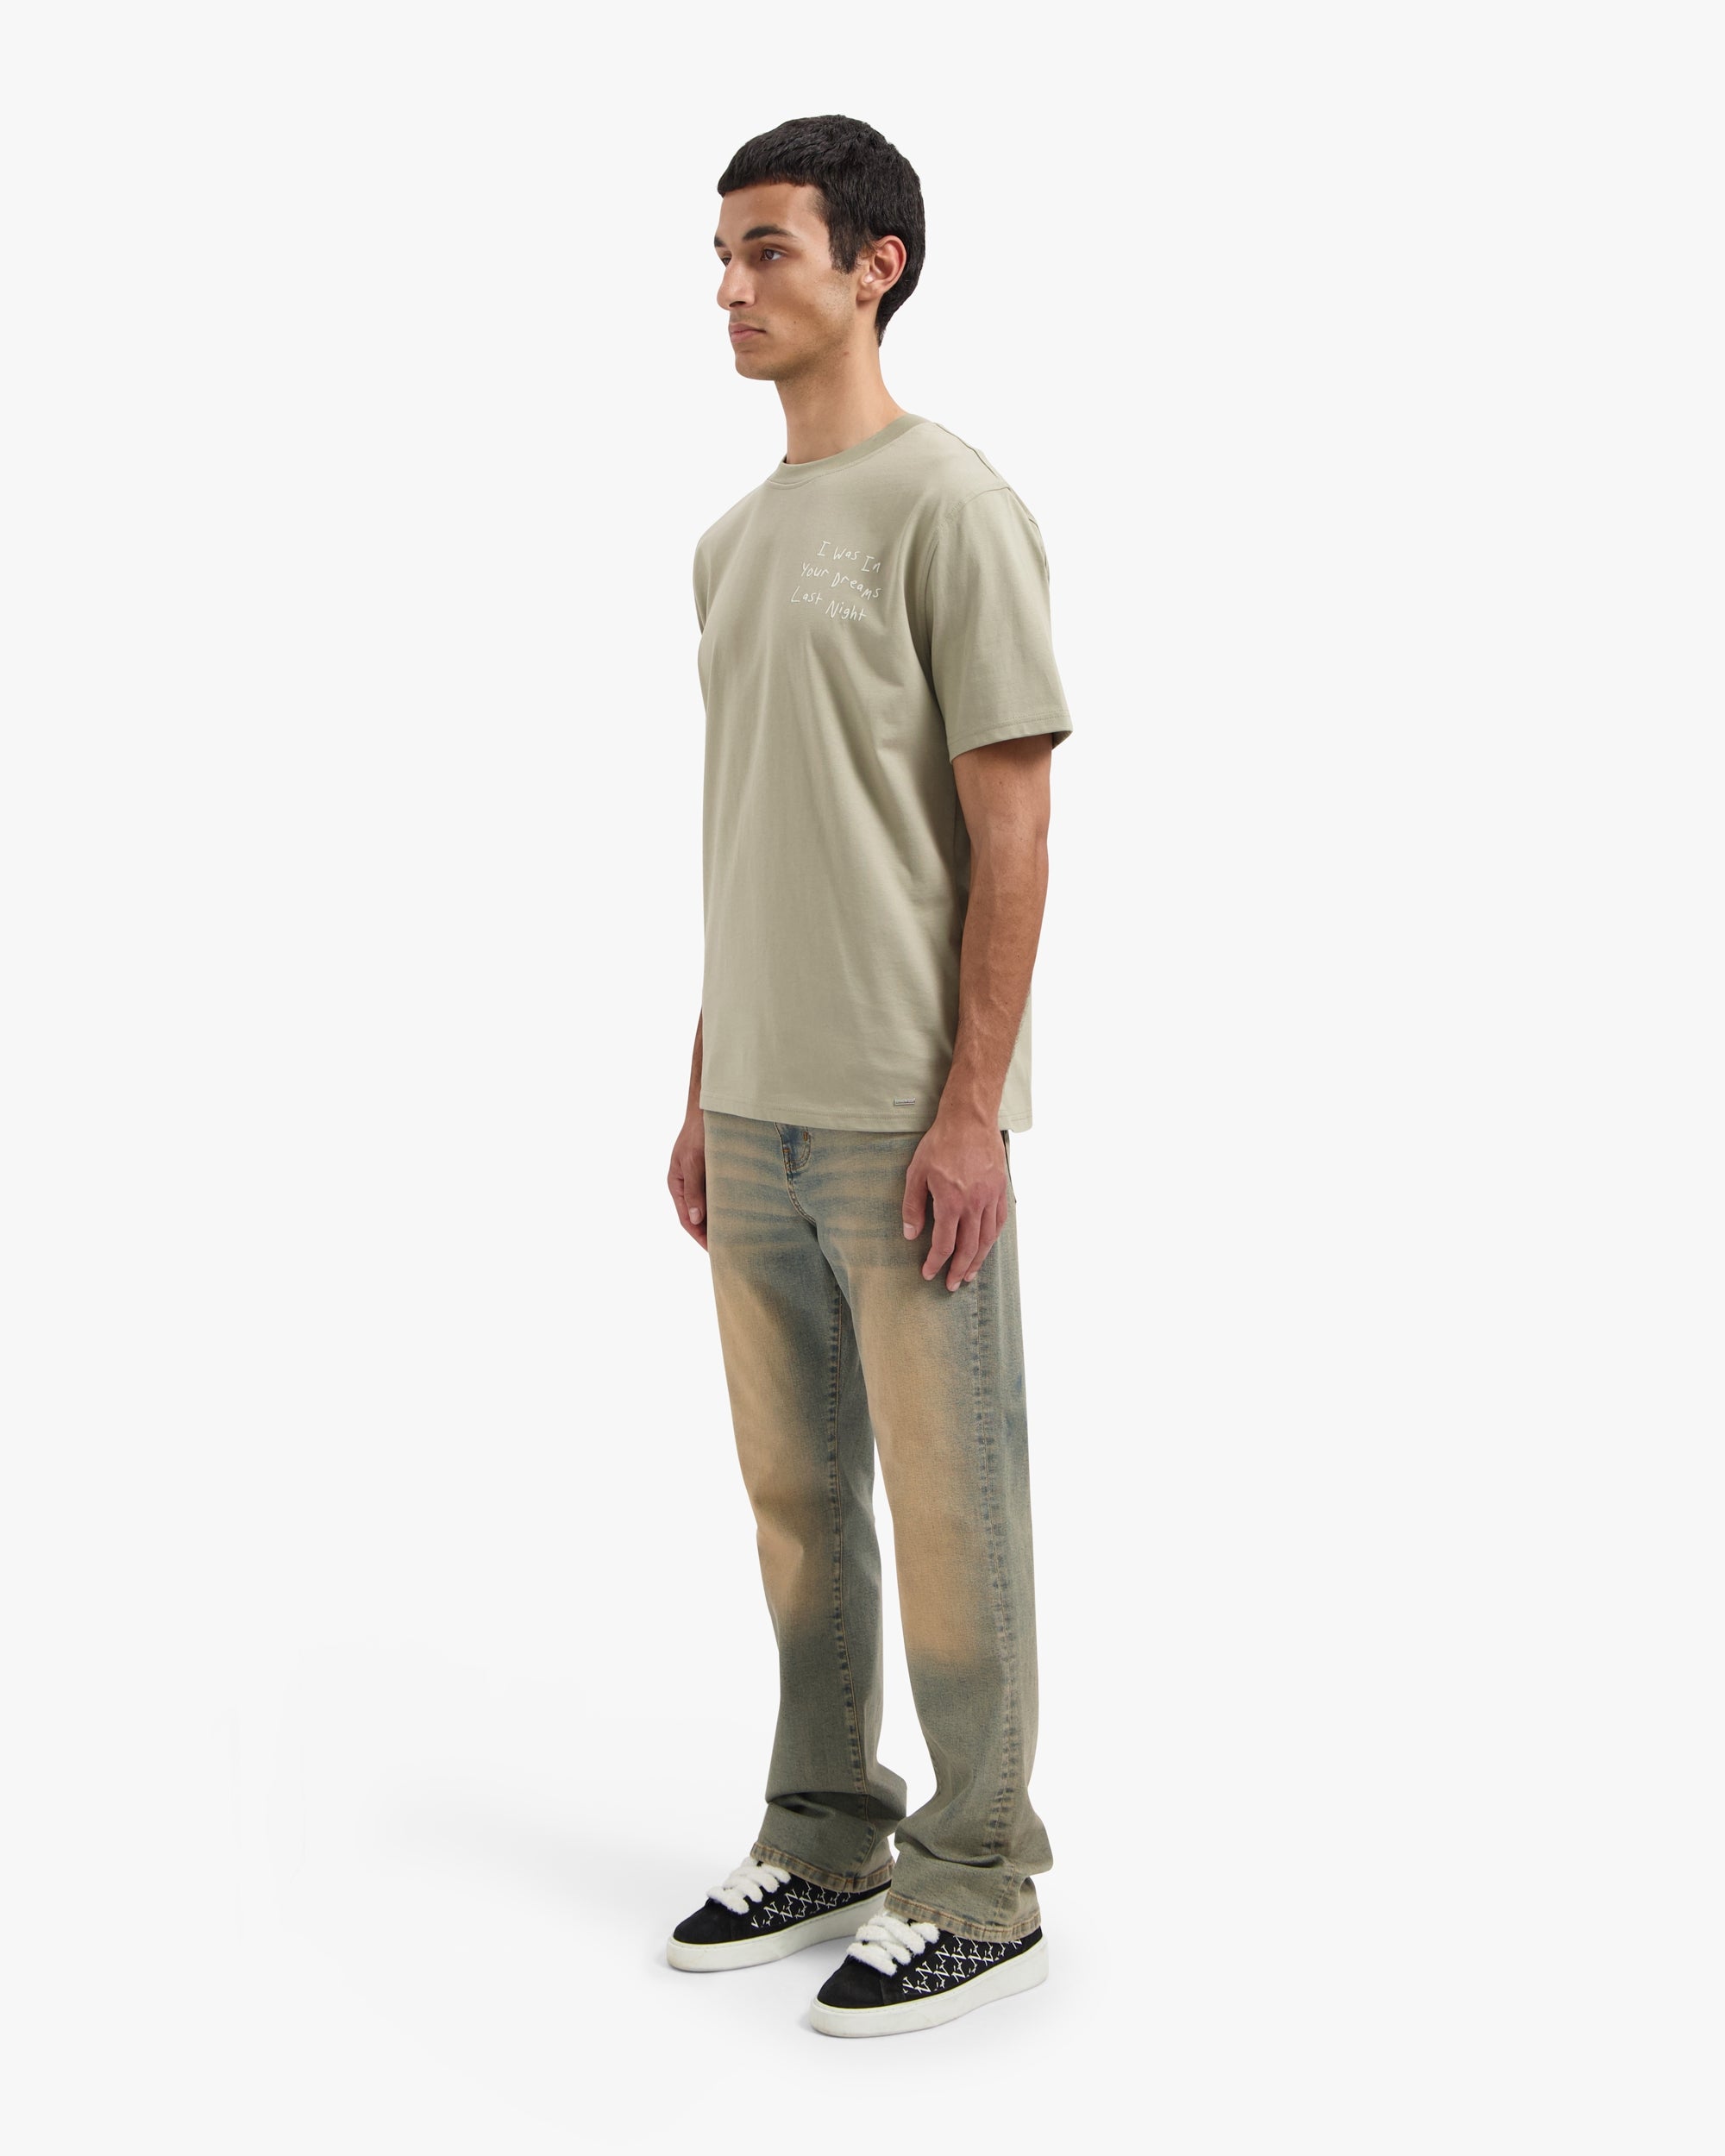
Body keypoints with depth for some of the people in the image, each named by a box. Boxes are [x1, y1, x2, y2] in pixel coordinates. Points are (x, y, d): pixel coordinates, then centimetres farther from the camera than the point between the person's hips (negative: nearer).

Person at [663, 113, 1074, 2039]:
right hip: (757, 1109, 8)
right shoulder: (733, 541, 15)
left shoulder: (949, 510, -10)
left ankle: (979, 1890, 13)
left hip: (903, 1119, -8)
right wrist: (706, 1087, 16)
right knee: (794, 1493, 15)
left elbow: (1010, 831, -13)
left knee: (948, 1504, 1)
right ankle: (825, 1840, 29)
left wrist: (971, 1107, -17)